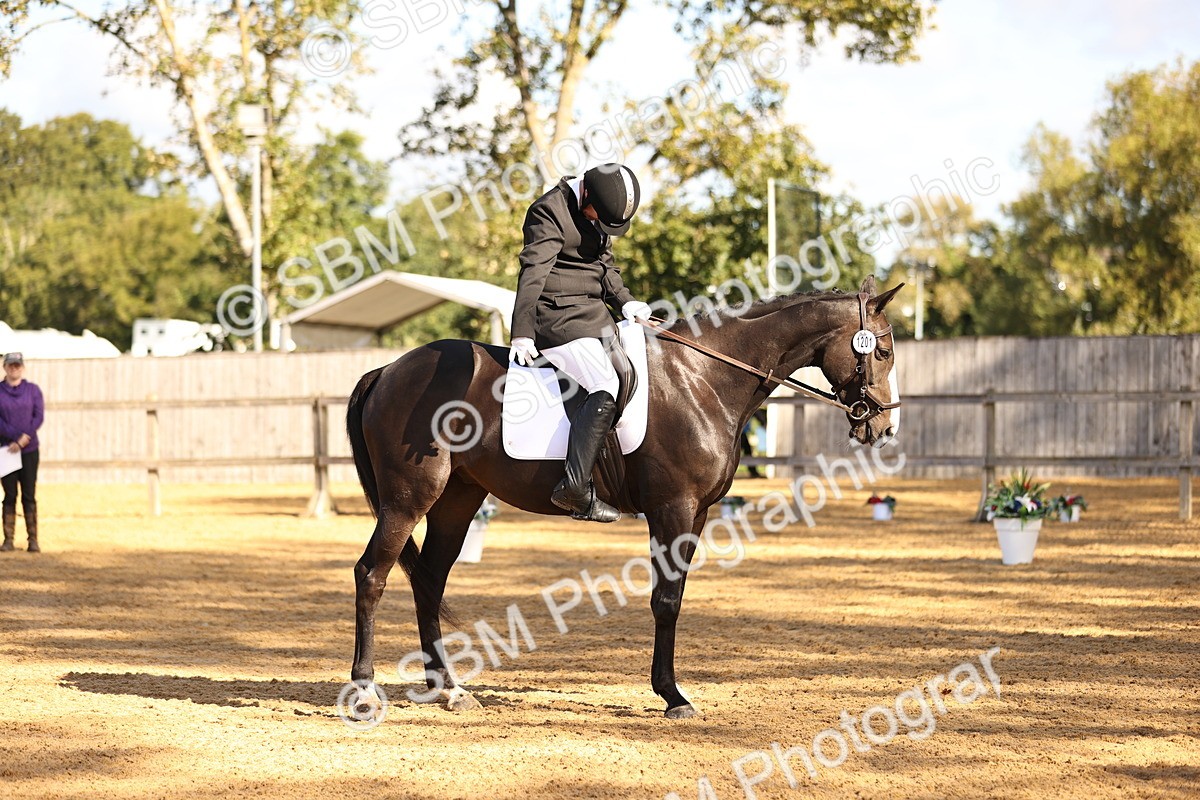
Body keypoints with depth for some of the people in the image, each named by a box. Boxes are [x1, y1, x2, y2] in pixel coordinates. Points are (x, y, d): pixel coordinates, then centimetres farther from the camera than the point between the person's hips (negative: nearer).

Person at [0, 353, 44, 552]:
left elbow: (39, 416, -2)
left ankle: (33, 539, 0)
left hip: (29, 450, 0)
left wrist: (23, 440, -13)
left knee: (29, 496, -1)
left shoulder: (33, 390, 6)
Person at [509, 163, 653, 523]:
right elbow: (533, 272, -20)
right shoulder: (550, 211, -14)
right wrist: (523, 332, -27)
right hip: (556, 315, -10)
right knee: (604, 389, -23)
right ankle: (574, 486, -28)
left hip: (592, 314, 10)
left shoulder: (600, 212, 14)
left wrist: (624, 301, 5)